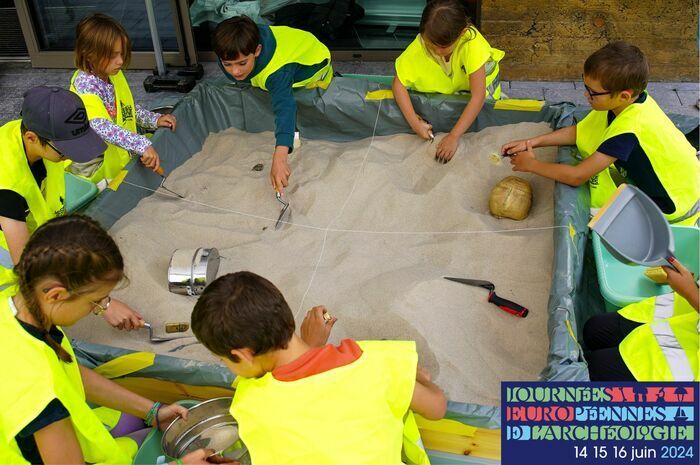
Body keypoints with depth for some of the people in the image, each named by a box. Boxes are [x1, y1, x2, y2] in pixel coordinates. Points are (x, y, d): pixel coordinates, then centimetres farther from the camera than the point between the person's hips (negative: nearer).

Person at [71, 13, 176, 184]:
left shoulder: (114, 75, 4)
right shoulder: (85, 83, -21)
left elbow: (129, 107, 20)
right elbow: (100, 126, -36)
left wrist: (155, 120, 4)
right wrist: (142, 145, -43)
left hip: (122, 151, 8)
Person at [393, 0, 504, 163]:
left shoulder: (472, 44, -42)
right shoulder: (419, 46, -35)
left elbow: (478, 97, -41)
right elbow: (399, 83, -26)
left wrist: (454, 136, -45)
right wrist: (414, 122, -37)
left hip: (478, 77, -3)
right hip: (446, 83, 3)